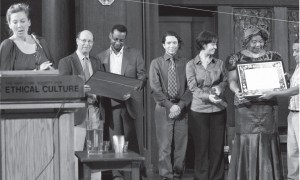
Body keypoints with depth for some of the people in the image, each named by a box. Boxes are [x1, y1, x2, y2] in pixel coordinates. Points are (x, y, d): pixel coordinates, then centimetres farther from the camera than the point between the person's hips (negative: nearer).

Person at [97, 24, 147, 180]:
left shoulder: (135, 54, 6)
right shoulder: (101, 57, 8)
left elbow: (142, 76, 2)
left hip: (131, 102, -1)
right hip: (111, 104, 1)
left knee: (133, 140, 4)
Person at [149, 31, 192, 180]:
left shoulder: (185, 64, 7)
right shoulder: (156, 63, 4)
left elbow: (190, 88, 3)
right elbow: (155, 89, -2)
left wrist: (180, 105, -10)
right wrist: (169, 106, -10)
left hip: (181, 109, 2)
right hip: (164, 109, -1)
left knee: (181, 145, 3)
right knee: (164, 146, -3)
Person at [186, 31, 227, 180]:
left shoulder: (219, 63, 7)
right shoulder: (191, 65, 0)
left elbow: (225, 81, 16)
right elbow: (193, 87, -7)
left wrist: (219, 87, -7)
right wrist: (208, 96, -23)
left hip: (218, 109, 2)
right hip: (199, 110, -2)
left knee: (217, 147, 4)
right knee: (201, 147, 2)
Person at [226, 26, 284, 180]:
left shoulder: (273, 57, 11)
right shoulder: (237, 58, 6)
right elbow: (232, 80, -1)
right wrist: (237, 91, -21)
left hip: (267, 106, 2)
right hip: (245, 106, -2)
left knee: (266, 142, 1)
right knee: (246, 142, -4)